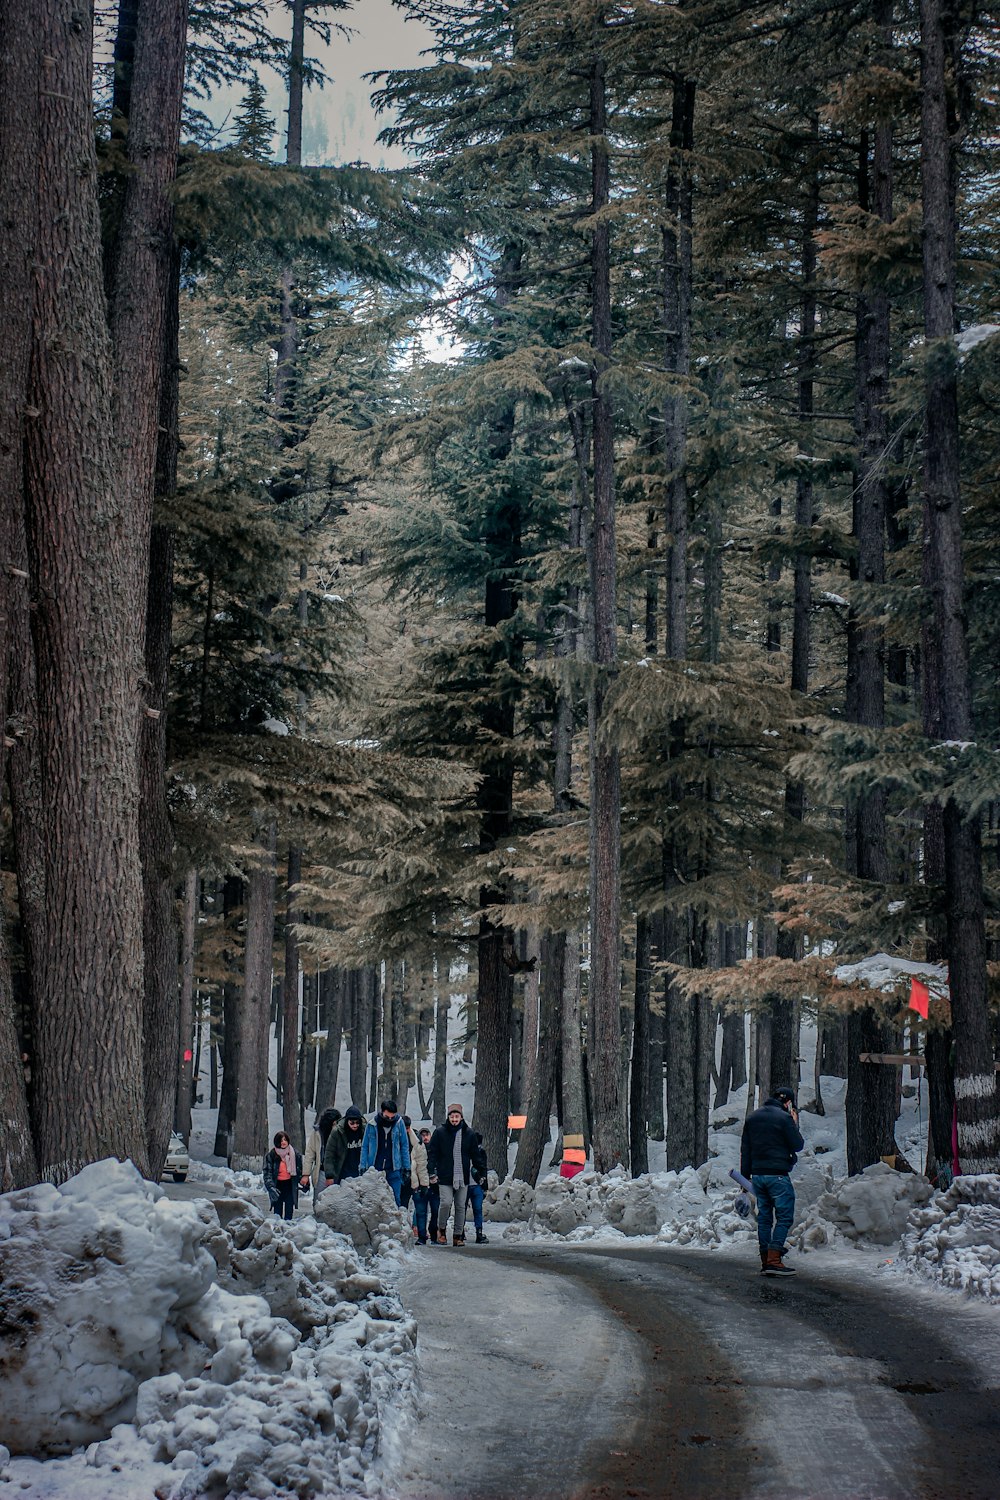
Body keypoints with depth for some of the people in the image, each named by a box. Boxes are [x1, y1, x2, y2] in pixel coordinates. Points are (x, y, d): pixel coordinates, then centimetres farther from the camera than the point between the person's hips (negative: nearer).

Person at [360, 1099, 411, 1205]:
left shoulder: (399, 1123, -1)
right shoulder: (372, 1125, -2)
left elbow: (404, 1146, 6)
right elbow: (365, 1147, 5)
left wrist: (406, 1167, 3)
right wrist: (363, 1167, -1)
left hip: (394, 1170, 0)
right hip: (374, 1169, 0)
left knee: (395, 1199, -1)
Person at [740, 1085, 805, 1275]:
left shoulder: (751, 1118, 13)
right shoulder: (784, 1118, -8)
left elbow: (744, 1150, 14)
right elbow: (798, 1145, -4)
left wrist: (745, 1176, 17)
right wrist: (795, 1124, 9)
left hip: (757, 1175, 7)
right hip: (777, 1175, -7)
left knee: (764, 1217, 11)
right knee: (784, 1217, -3)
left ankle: (765, 1262, 9)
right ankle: (774, 1260, -13)